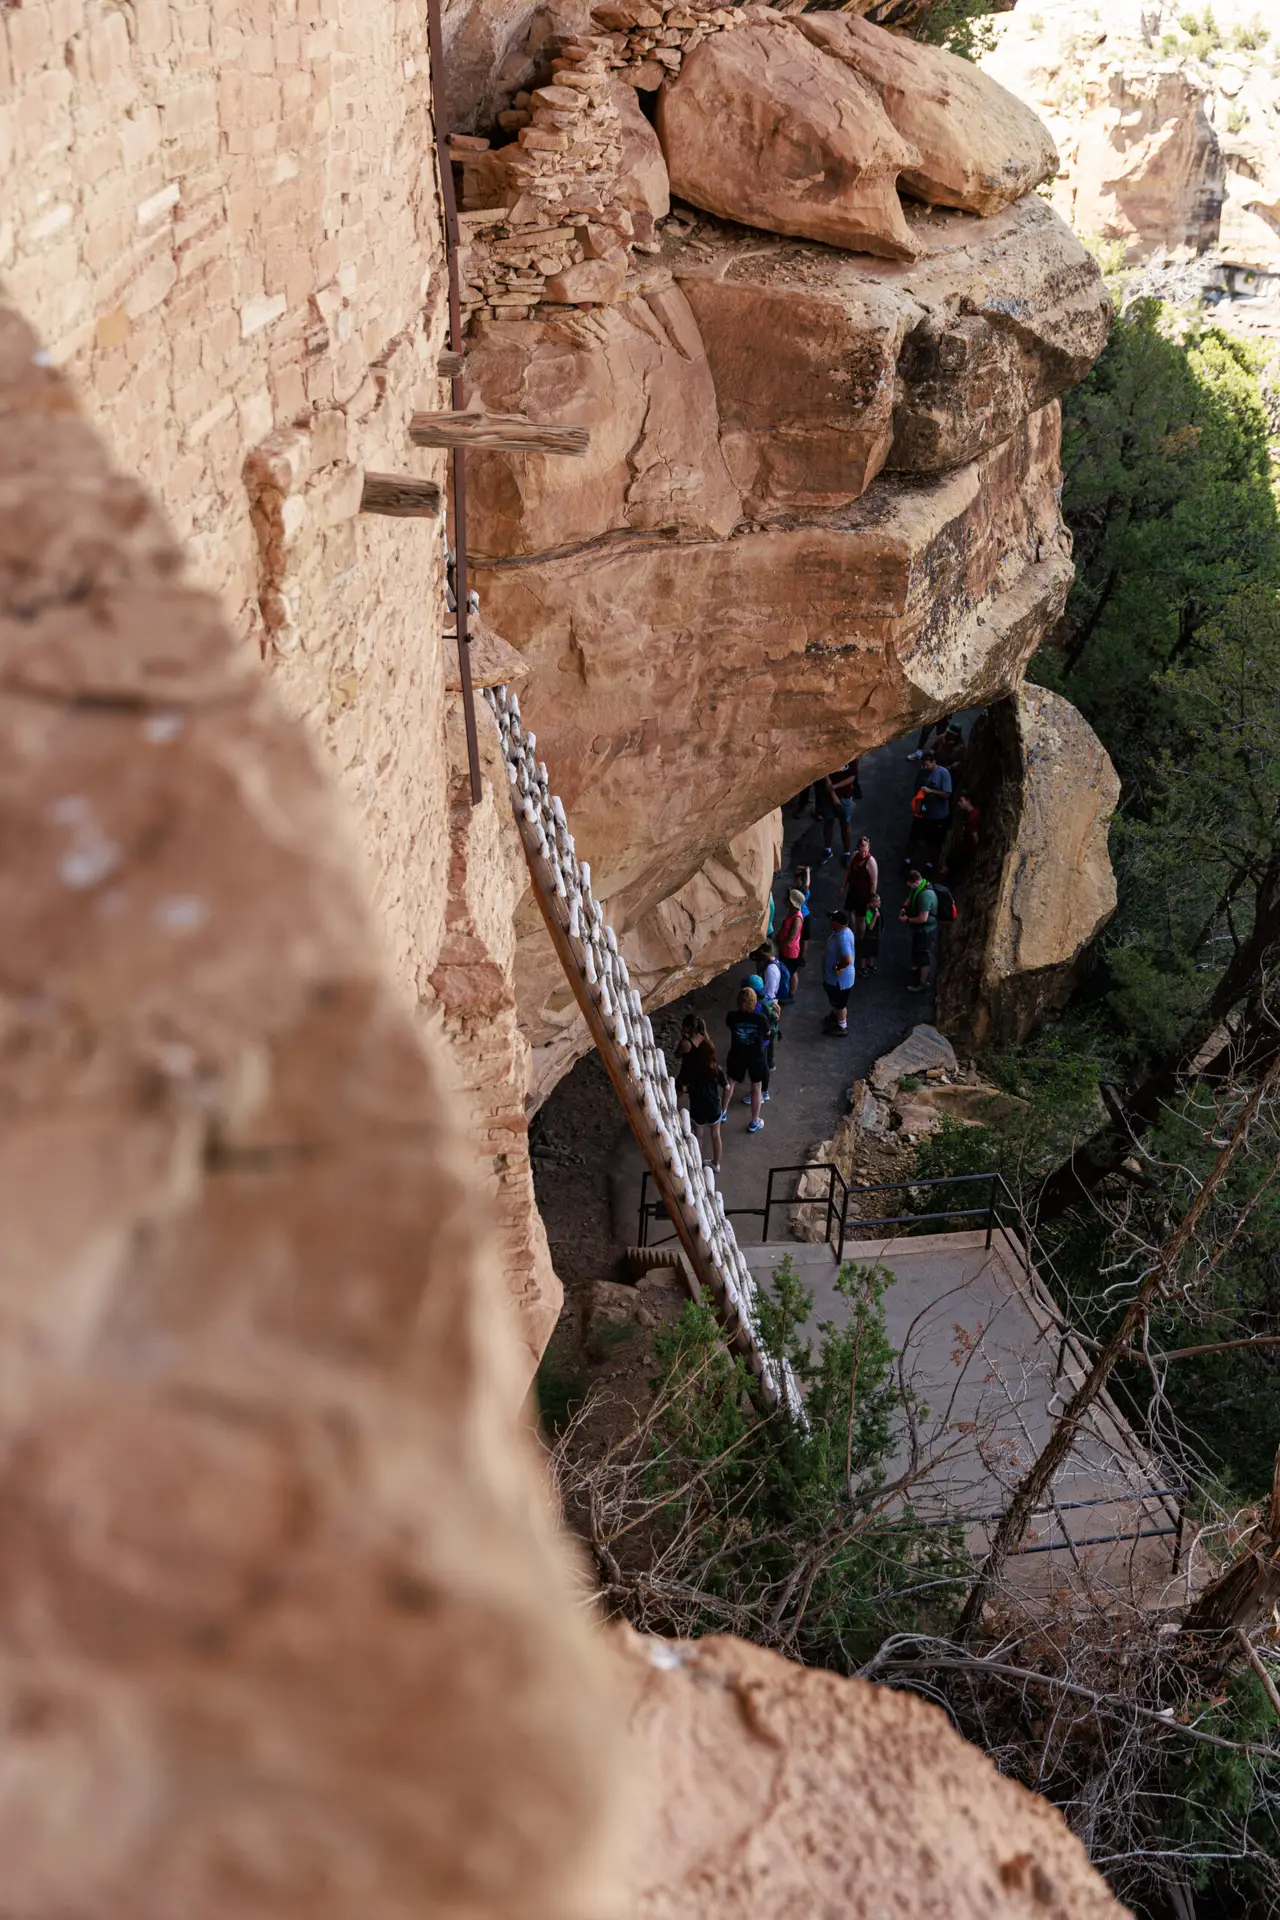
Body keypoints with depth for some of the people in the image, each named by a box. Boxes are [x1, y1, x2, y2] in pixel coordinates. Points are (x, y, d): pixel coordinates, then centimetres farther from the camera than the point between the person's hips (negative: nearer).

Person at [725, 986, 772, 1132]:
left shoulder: (732, 1016, -19)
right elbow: (768, 1033, -7)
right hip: (756, 1057, -2)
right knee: (756, 1088, 16)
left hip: (737, 1055, 2)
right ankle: (754, 1122, 27)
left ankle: (723, 1113, 43)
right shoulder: (760, 1018, -26)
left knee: (731, 1083, 27)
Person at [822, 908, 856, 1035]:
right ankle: (835, 1015, 55)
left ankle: (841, 1026, 33)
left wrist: (836, 968, -25)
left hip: (840, 978, -9)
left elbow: (848, 960, -42)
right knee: (835, 1000, 31)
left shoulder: (842, 938, -36)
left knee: (840, 1003, 13)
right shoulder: (842, 931, -5)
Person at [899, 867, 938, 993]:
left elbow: (923, 918, -35)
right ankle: (919, 968, 55)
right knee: (918, 951, 31)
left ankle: (922, 983, 18)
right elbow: (910, 898, 17)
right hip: (920, 928, 10)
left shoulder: (925, 895, -35)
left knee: (924, 955, 5)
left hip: (926, 930, -10)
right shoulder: (918, 888, -4)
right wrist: (904, 907, -3)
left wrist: (907, 920, -21)